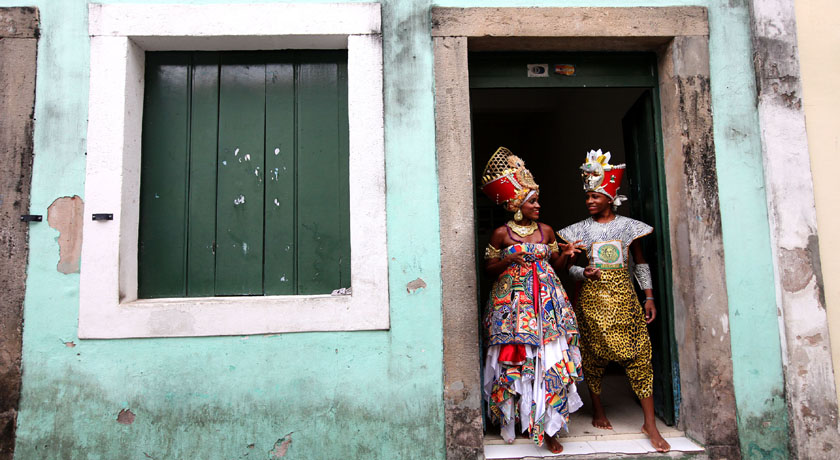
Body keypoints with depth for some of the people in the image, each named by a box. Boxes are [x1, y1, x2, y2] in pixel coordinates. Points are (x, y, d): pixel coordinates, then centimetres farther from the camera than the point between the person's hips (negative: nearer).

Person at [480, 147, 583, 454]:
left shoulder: (546, 231, 9)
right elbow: (489, 268, 4)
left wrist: (566, 254, -3)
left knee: (549, 359, -2)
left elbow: (555, 264, 17)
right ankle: (512, 418, 21)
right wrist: (509, 260, -14)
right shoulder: (501, 234, -1)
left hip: (546, 300, 3)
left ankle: (548, 426, 8)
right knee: (515, 358, 1)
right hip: (512, 302, -3)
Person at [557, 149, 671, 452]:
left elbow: (641, 263, 10)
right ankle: (597, 409, 25)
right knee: (594, 354, 6)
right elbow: (570, 267, 6)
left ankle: (650, 423, 4)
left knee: (639, 354, -4)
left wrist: (649, 297, 5)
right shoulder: (579, 230, 5)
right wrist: (584, 273, -16)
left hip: (623, 296, 0)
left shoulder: (629, 226, 6)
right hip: (592, 298, 0)